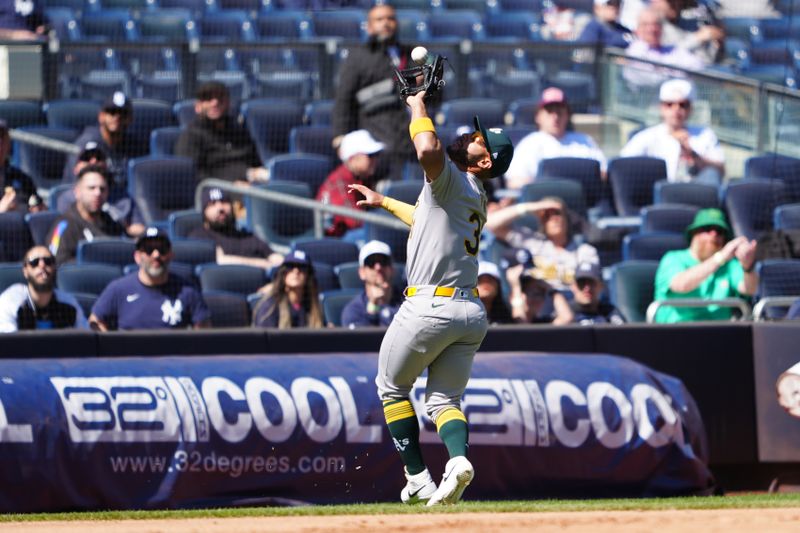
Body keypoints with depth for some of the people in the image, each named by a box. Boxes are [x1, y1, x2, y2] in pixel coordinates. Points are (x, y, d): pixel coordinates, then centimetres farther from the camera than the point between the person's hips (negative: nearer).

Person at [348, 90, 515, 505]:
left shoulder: (452, 179, -11)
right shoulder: (475, 198, 18)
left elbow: (428, 151, -34)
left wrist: (418, 106, -17)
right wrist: (384, 202, 48)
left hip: (430, 306, -8)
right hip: (471, 311, 8)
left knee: (392, 388, 13)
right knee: (443, 398, 13)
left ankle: (418, 478, 7)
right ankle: (458, 458, -17)